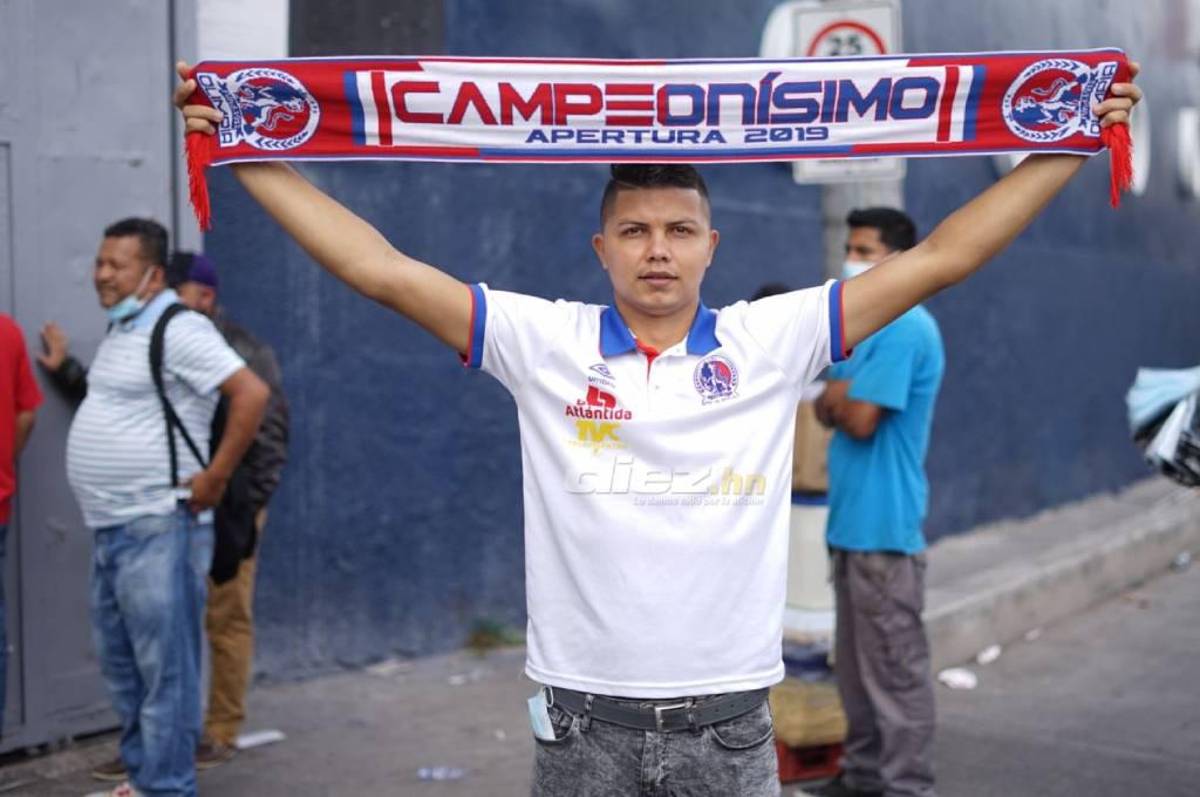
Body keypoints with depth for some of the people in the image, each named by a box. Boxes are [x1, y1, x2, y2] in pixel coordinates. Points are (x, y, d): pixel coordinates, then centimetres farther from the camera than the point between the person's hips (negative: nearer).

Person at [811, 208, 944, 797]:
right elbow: (827, 409, 16)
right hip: (854, 521, 10)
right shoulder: (866, 327, 16)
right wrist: (842, 400, -5)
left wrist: (840, 397, 0)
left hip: (883, 526, -10)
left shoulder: (906, 329, -15)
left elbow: (860, 419, -19)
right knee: (855, 662, 16)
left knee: (895, 668, -3)